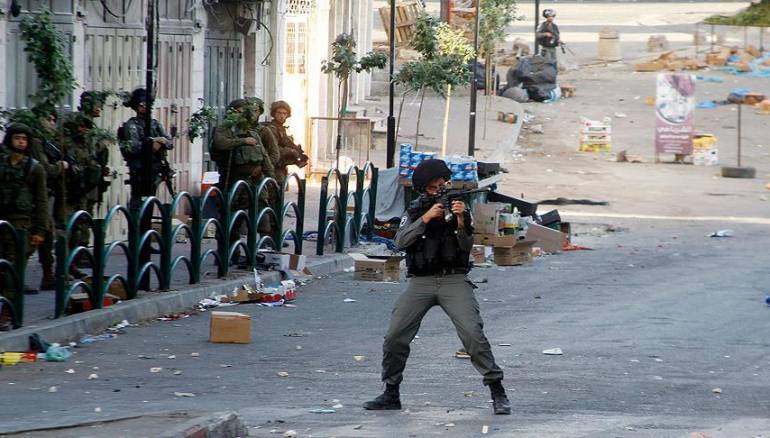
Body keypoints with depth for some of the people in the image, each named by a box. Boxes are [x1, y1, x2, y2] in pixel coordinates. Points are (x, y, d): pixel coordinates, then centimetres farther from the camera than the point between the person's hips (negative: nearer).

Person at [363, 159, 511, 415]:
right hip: (420, 282, 2)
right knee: (395, 337, -6)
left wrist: (460, 220, -22)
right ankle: (391, 394, 10)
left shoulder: (458, 208, 6)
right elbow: (401, 242, -7)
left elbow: (466, 246, -5)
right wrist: (426, 218, -16)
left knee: (473, 334, -17)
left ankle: (498, 392, -12)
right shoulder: (414, 212, 9)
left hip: (453, 281, -2)